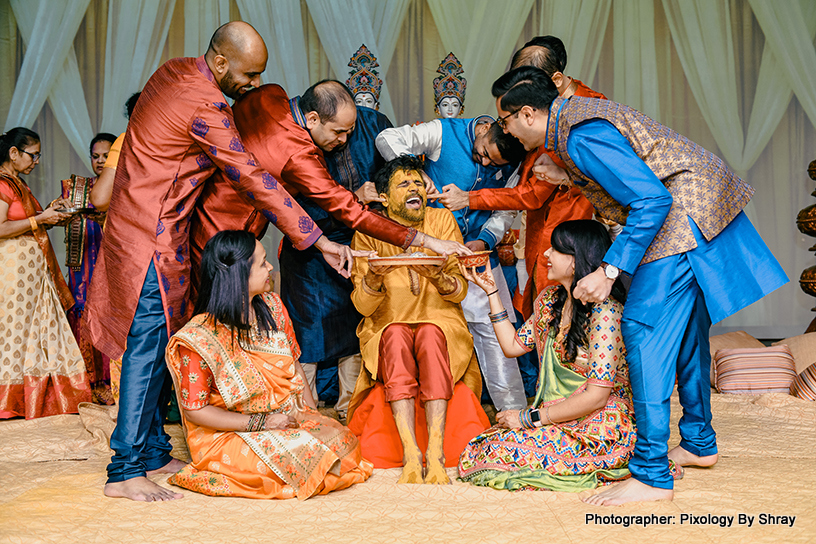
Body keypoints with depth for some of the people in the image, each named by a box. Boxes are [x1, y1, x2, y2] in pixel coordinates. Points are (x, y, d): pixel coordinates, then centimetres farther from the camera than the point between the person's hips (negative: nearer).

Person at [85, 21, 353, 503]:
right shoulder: (205, 107, -20)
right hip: (154, 236, -10)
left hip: (139, 224, 10)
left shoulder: (175, 71, 9)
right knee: (149, 346, -9)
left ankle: (153, 452, 19)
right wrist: (319, 240, -17)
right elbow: (254, 180, -20)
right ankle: (126, 471, -5)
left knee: (158, 345, 11)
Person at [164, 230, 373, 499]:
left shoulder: (272, 306, 3)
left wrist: (311, 413, -1)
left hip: (288, 417, 6)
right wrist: (260, 423, -19)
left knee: (343, 439, -20)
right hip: (227, 434, -6)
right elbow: (195, 410, -13)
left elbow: (294, 363, 13)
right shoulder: (198, 338, -17)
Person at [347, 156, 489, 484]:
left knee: (430, 334, -33)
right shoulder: (368, 234, 2)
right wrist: (374, 277, -26)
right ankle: (410, 453, -41)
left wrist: (437, 277, -24)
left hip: (440, 321, 1)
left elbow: (460, 291, -2)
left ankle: (435, 451, -41)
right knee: (396, 335, -34)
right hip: (386, 327, 0)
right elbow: (363, 306, -4)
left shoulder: (442, 221, 4)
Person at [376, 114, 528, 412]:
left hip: (477, 254, 3)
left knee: (494, 329, 1)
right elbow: (388, 139, -13)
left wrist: (485, 240, -10)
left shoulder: (512, 163, 0)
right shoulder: (445, 133, -9)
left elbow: (506, 210, 8)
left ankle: (514, 411, 10)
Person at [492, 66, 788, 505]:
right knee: (686, 327, 18)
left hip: (684, 217, -11)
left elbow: (651, 199, -25)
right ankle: (699, 444, 32)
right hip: (707, 207, 11)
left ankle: (651, 476, -11)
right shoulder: (577, 111, 12)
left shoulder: (580, 137, -21)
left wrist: (610, 271, -24)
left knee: (644, 328, -13)